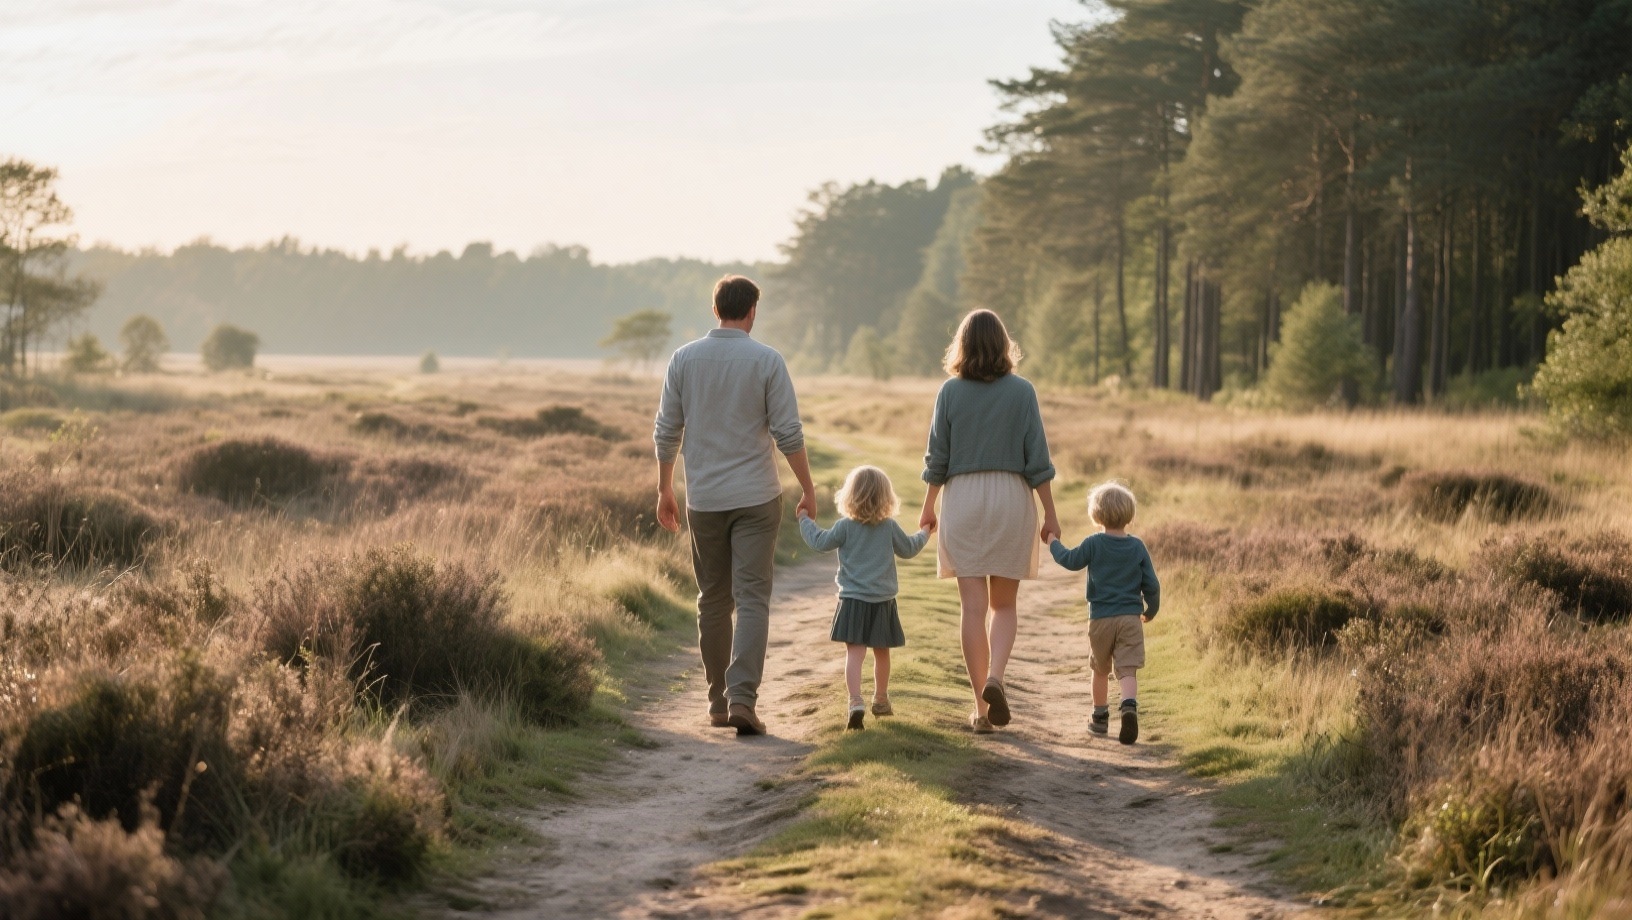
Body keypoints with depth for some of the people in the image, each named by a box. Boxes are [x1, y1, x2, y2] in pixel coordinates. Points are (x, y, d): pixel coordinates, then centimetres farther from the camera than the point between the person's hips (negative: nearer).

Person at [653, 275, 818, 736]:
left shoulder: (684, 359, 1)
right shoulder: (767, 361, -6)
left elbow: (666, 432, 3)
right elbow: (788, 433, -8)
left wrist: (665, 490, 13)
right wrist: (808, 488, 3)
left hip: (704, 499, 3)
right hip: (756, 498, -3)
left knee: (714, 601, 13)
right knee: (752, 599, -4)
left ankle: (719, 701, 18)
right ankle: (742, 696, -17)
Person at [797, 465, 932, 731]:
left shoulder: (845, 526, -6)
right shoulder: (890, 527, 0)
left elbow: (821, 542, 1)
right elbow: (907, 549, 12)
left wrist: (805, 521, 17)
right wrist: (924, 535, 32)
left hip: (853, 601, -2)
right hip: (883, 602, 2)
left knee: (854, 652, -10)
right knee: (881, 653, 18)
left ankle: (856, 702, -27)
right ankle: (881, 700, 34)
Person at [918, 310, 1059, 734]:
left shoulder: (950, 392, -2)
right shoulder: (1021, 391, -3)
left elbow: (937, 458, 2)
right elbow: (1037, 460, -4)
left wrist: (928, 507, 15)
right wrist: (1050, 514, 2)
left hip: (961, 497, 0)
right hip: (1011, 497, 0)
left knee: (974, 606, 3)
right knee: (1004, 604, 12)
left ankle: (981, 708, 2)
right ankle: (995, 677, -14)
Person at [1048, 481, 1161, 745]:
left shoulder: (1094, 544, -6)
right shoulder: (1138, 547, 0)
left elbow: (1071, 560, 7)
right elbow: (1151, 584, 3)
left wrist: (1054, 544, 25)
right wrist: (1151, 610, 20)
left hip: (1100, 619, 0)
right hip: (1131, 618, 0)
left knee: (1101, 670, 18)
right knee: (1128, 670, -6)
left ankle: (1100, 716, 28)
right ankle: (1129, 706, -32)